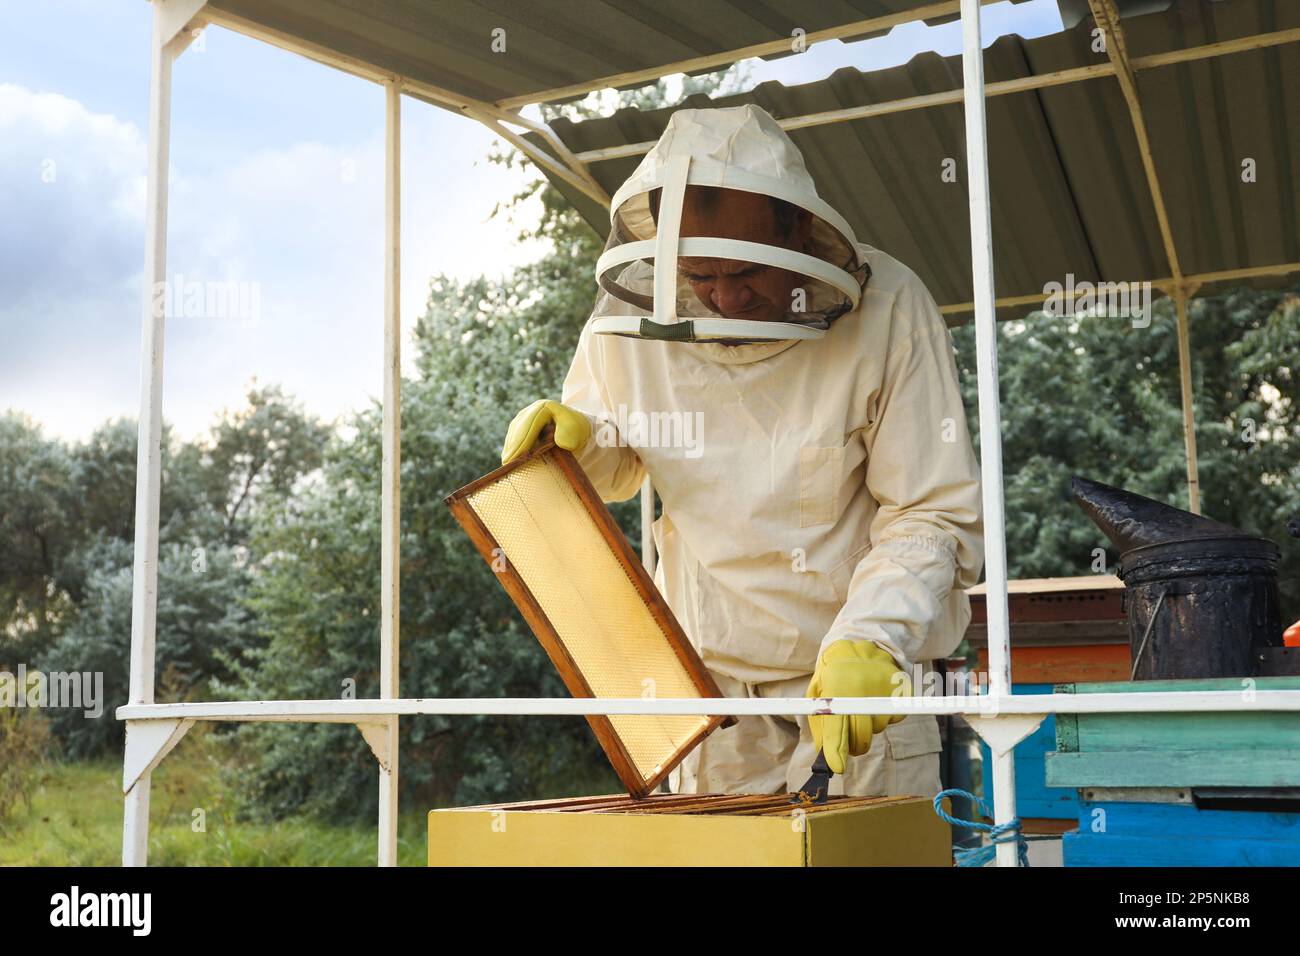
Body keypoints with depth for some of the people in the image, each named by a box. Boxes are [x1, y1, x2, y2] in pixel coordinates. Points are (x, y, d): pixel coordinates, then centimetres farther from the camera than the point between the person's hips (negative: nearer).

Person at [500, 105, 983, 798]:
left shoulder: (886, 308, -16)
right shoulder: (629, 319, -9)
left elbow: (935, 514, -14)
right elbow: (615, 468, 10)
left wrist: (868, 642, -27)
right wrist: (575, 441, -13)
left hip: (867, 666, -2)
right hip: (708, 669, 3)